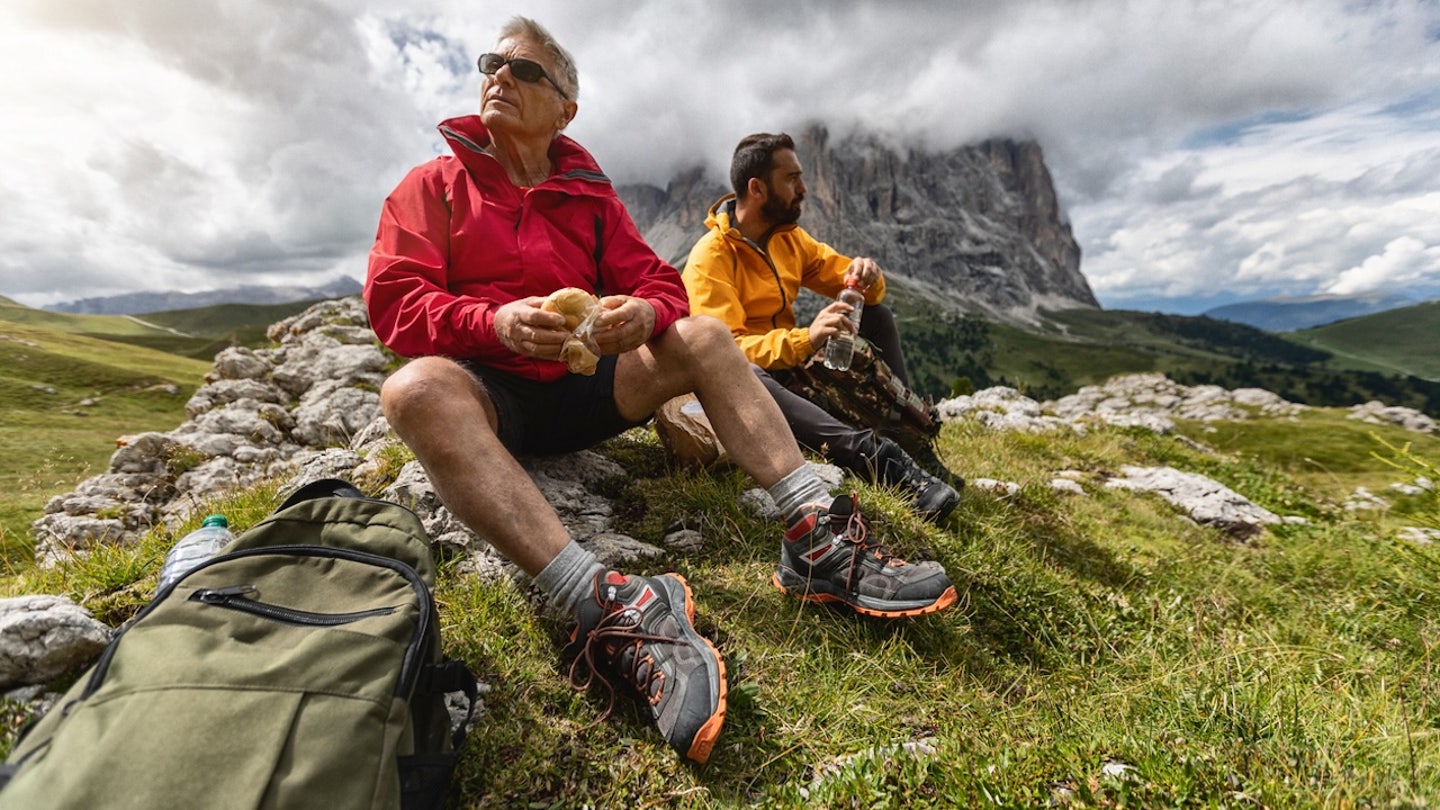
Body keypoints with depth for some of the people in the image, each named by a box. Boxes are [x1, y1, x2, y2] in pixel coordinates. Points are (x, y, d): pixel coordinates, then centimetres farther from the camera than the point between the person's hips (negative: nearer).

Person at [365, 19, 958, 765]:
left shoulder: (589, 195, 12)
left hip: (582, 387, 3)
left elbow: (658, 283, 3)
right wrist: (495, 323, -26)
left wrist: (643, 315, -22)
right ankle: (608, 607, -49)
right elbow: (394, 300, -6)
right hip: (488, 392, -2)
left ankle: (819, 542, -27)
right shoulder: (432, 185, 6)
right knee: (416, 387, -33)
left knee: (703, 335, -13)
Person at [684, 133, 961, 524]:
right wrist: (804, 339, -42)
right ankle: (878, 456, -49)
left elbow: (845, 278, 8)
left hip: (797, 365, 7)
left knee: (878, 317, -5)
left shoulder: (790, 238, 7)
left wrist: (865, 275, -18)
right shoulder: (710, 259, -16)